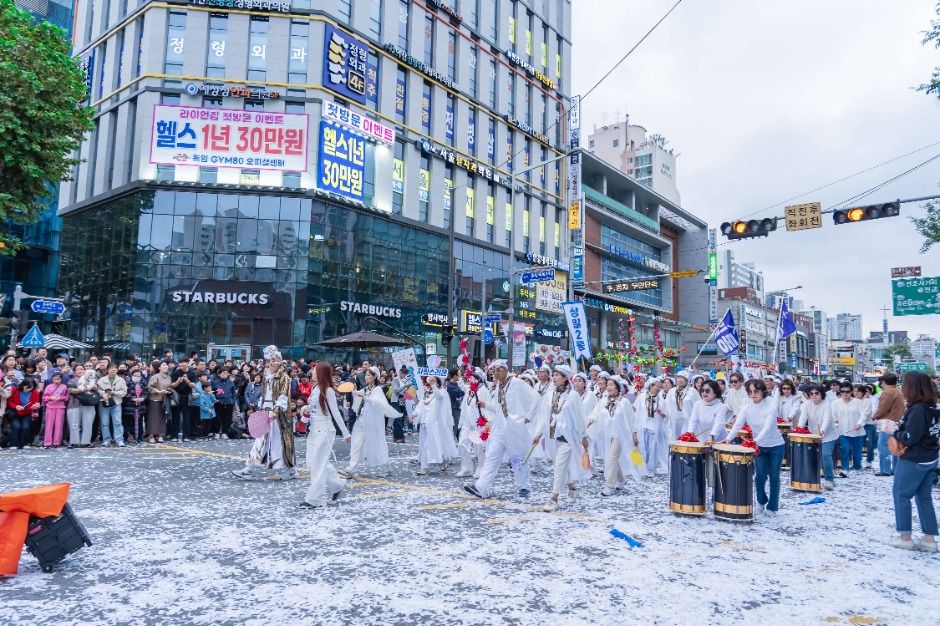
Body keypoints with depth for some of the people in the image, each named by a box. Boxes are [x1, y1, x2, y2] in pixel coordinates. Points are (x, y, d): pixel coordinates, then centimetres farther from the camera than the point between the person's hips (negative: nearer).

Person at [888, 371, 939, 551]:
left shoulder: (918, 410, -23)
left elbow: (910, 437, -24)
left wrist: (896, 436, -6)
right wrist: (899, 438, -2)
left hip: (913, 461, -9)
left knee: (901, 495, 5)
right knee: (924, 498, 14)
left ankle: (905, 537, 11)